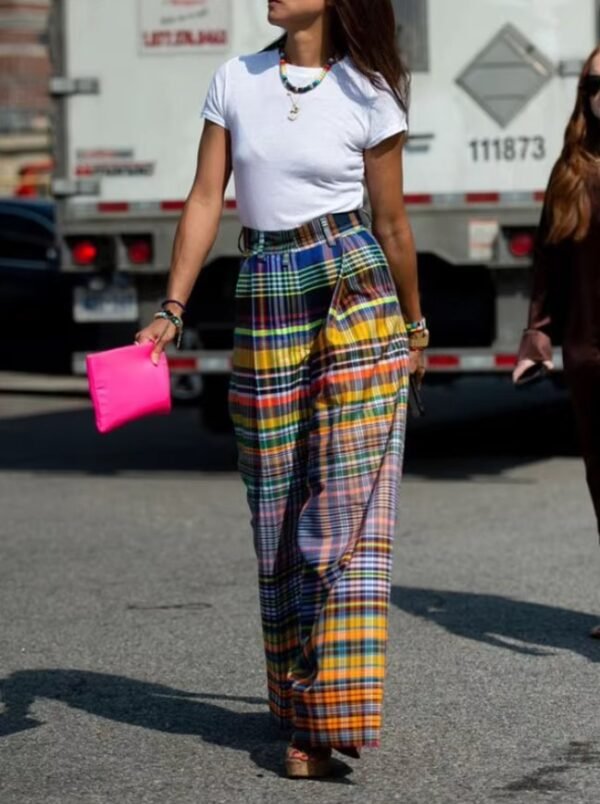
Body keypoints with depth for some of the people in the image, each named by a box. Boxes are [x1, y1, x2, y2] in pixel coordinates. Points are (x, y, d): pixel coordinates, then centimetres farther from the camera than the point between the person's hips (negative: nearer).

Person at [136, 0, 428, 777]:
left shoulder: (368, 96, -2)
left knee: (347, 502, -8)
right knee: (280, 509, 6)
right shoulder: (235, 80, 6)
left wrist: (415, 323, 14)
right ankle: (299, 712, 15)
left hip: (354, 296, -3)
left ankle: (340, 706, -8)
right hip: (265, 299, 3)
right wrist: (170, 310, -3)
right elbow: (205, 199, 4)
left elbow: (390, 224, 5)